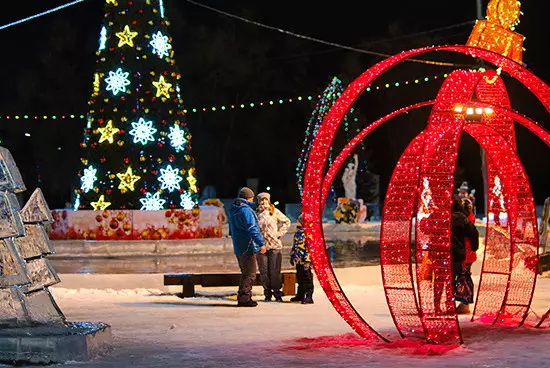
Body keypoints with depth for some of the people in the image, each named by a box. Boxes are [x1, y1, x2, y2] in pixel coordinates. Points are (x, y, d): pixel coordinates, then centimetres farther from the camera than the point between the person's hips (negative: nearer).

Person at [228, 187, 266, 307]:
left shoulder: (233, 210, 15)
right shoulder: (246, 210, -16)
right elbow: (252, 229, -22)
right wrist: (261, 243, -21)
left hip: (238, 248, 10)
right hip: (248, 247, -10)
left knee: (245, 273, 18)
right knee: (250, 274, -5)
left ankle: (243, 298, 20)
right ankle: (244, 298, -7)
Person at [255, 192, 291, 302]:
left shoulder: (274, 211, 5)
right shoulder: (256, 213, 4)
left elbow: (286, 221, 14)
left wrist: (280, 232, 5)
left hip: (274, 245, -1)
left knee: (275, 271, -2)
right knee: (264, 271, 4)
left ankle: (277, 293, 7)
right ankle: (267, 294, 12)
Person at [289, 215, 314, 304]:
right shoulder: (297, 234, 15)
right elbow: (294, 247, 25)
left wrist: (307, 261, -20)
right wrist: (292, 257, 23)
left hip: (305, 261, -9)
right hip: (298, 261, 9)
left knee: (307, 279, -6)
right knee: (299, 278, 17)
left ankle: (309, 297, -3)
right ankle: (300, 295, 28)